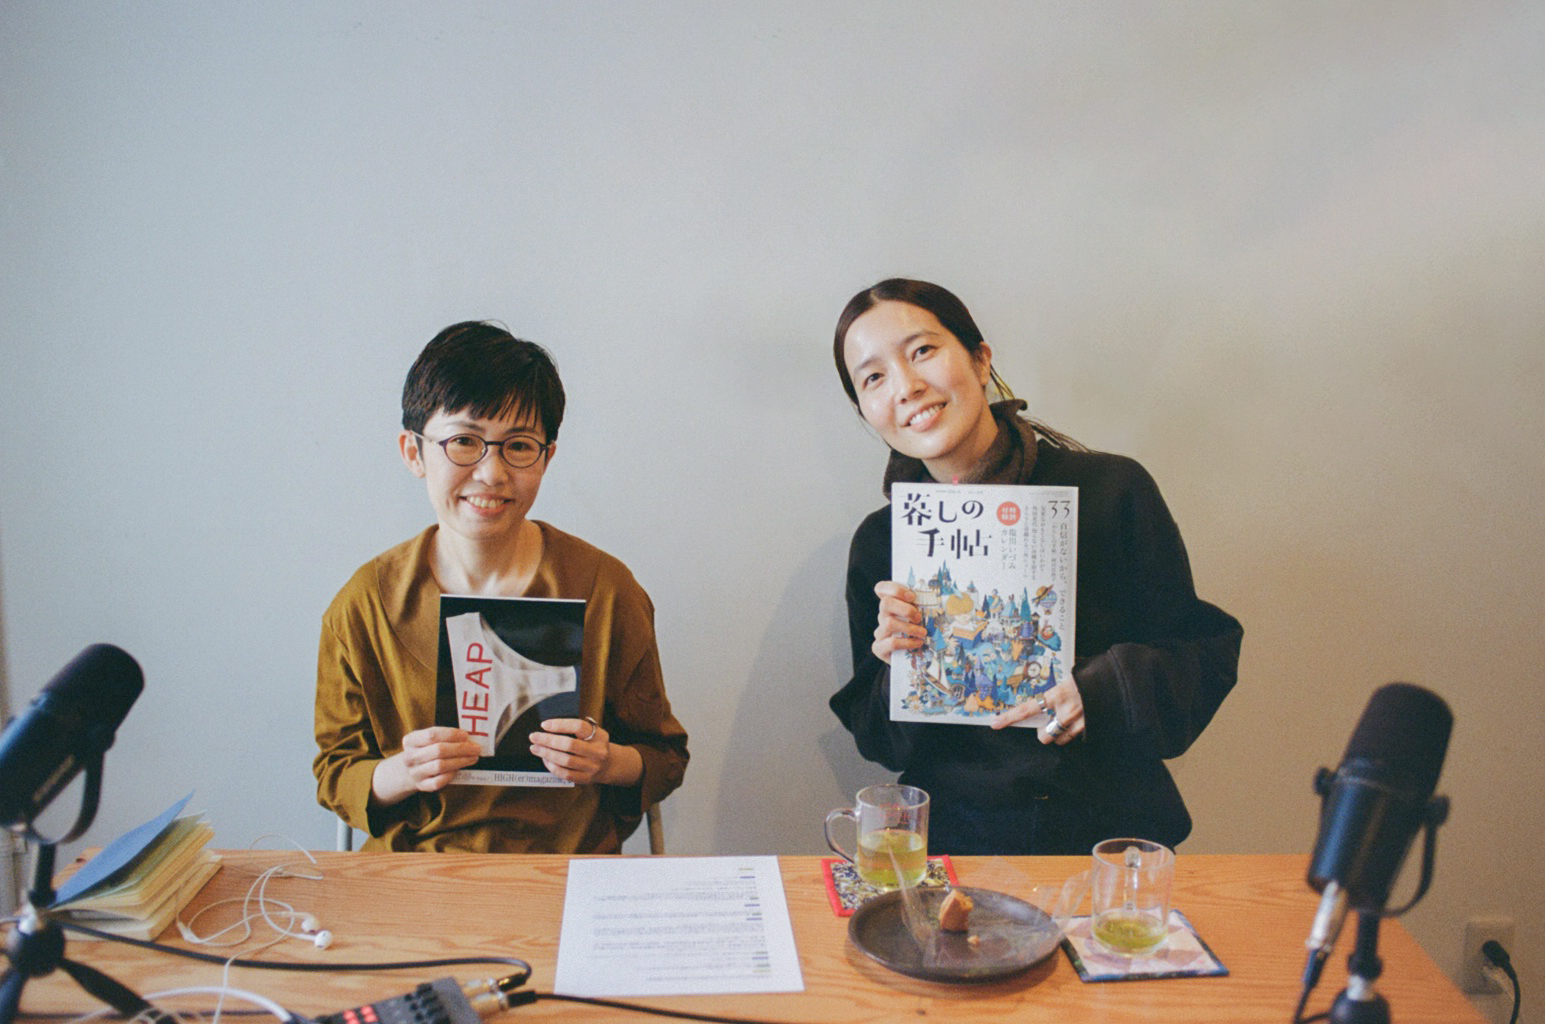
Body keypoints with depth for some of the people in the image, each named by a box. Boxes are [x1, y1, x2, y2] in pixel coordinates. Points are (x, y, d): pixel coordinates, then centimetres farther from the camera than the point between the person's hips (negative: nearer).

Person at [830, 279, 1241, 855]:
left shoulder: (1113, 490, -3)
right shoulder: (879, 543, 3)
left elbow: (1205, 652, 3)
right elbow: (876, 742, 9)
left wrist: (1101, 690, -15)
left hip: (1110, 837, 0)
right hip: (952, 841, 1)